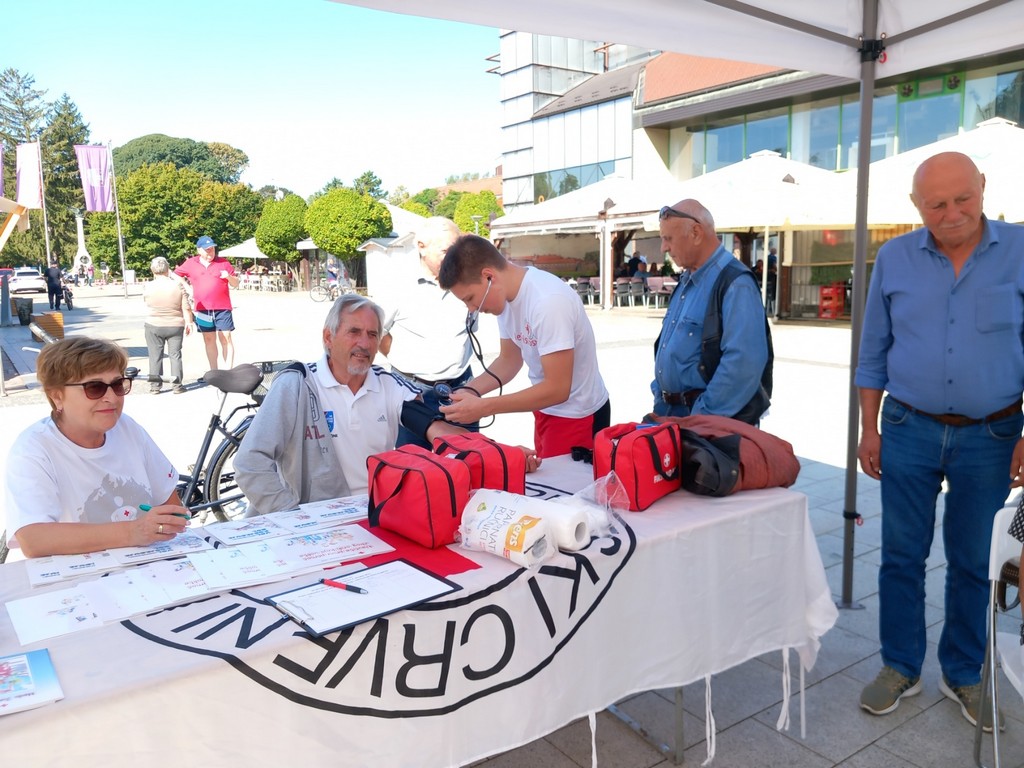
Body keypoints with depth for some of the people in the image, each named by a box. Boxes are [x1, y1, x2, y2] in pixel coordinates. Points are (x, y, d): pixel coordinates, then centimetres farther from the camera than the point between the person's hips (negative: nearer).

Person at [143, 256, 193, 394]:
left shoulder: (149, 287, -9)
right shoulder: (178, 285, -10)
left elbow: (145, 300, 11)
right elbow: (186, 308, -9)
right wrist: (188, 323, 1)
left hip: (154, 326, 0)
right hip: (175, 326, 0)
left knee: (155, 356, 8)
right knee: (175, 355, 7)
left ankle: (155, 386, 11)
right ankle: (177, 385, 8)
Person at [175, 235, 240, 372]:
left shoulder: (223, 263, 5)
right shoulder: (190, 264, 8)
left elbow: (235, 284, 8)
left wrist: (229, 276, -14)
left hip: (222, 308, -2)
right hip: (202, 309, 2)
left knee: (226, 339, -4)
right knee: (209, 340, 8)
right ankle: (213, 372, 14)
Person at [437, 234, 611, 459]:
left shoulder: (548, 302, -28)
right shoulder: (506, 296, -3)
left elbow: (557, 389, -27)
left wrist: (482, 407, -25)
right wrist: (470, 390, -8)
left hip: (578, 416, -8)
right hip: (547, 410, 8)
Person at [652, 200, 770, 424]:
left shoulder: (735, 283, -19)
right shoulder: (686, 280, 11)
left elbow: (743, 362, -28)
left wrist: (704, 415, -24)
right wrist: (661, 401, 13)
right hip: (672, 413, 9)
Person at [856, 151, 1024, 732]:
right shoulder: (894, 258, 0)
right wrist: (870, 430, 3)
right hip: (908, 432, 1)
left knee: (974, 563, 12)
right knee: (902, 556, 9)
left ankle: (964, 674, 31)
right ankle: (901, 668, 26)